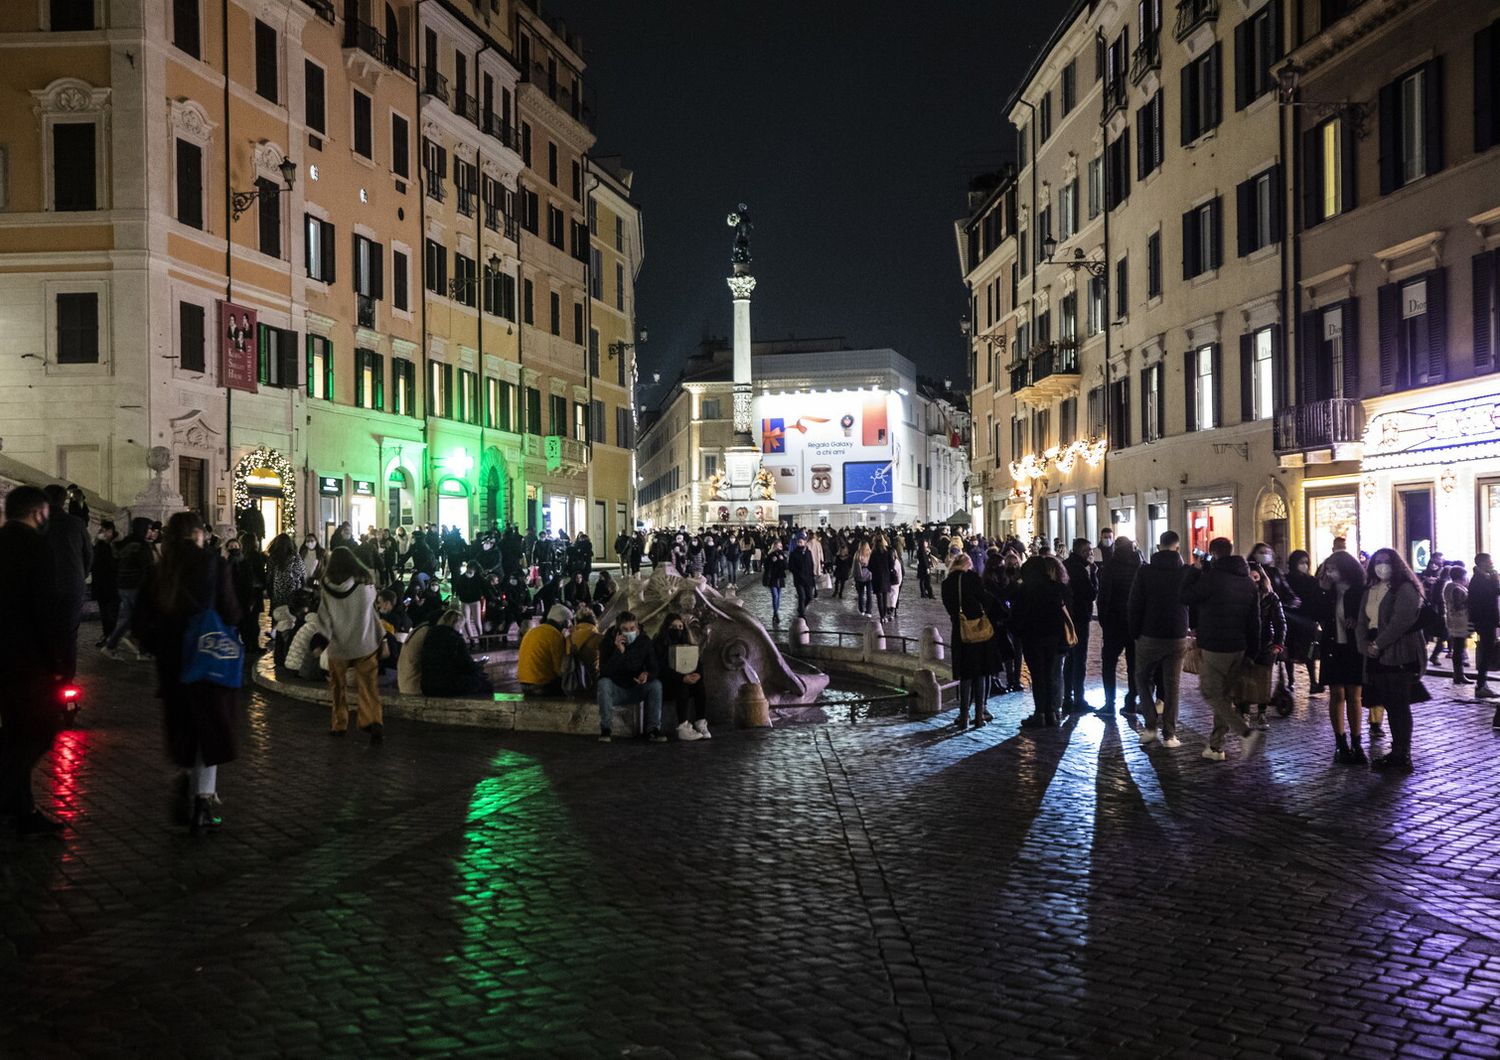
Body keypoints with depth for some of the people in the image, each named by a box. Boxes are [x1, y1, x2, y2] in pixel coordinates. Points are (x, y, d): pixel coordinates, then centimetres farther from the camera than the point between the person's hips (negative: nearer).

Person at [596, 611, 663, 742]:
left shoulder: (644, 641, -6)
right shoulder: (609, 641, -13)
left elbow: (653, 669, -5)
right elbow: (604, 672, -22)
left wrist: (647, 675, -31)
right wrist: (619, 651, -33)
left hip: (636, 690, 2)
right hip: (615, 690, -2)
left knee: (656, 684, -25)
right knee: (603, 683, -33)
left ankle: (653, 729, -21)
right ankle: (606, 729, -25)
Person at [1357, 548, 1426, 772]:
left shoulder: (1405, 589, -6)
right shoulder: (1369, 591, 17)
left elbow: (1400, 620, -18)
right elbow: (1361, 622, 13)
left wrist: (1378, 644, -16)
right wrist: (1365, 645, -5)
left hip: (1399, 657, -7)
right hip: (1376, 658, 7)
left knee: (1399, 706, -4)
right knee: (1389, 705, 10)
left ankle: (1403, 756, 0)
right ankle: (1396, 752, 17)